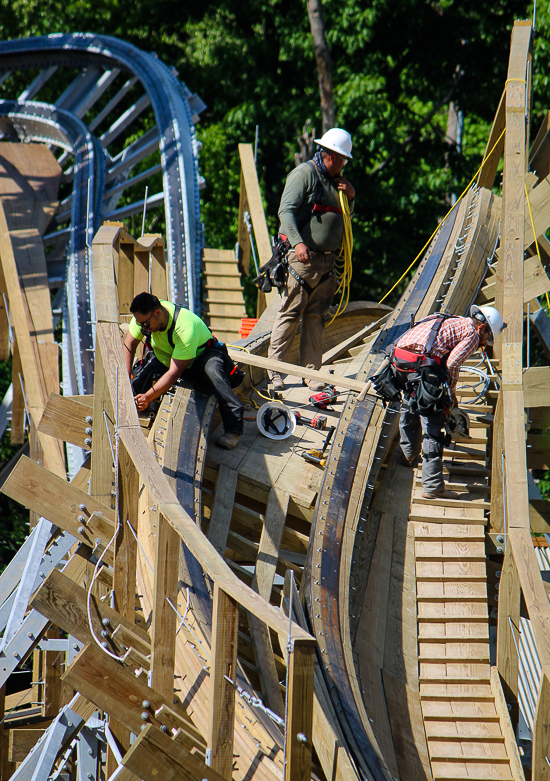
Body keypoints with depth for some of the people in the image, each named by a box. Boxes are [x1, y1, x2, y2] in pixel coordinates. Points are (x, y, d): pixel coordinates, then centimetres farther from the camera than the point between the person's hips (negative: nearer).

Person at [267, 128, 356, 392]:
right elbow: (286, 210, -14)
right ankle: (274, 369, 0)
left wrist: (350, 196, 9)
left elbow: (345, 217, 30)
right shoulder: (305, 173, -6)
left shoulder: (334, 180, 20)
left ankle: (311, 372, 7)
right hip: (303, 257, -7)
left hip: (327, 260, 7)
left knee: (316, 316, 6)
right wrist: (297, 242, -26)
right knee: (290, 314, -6)